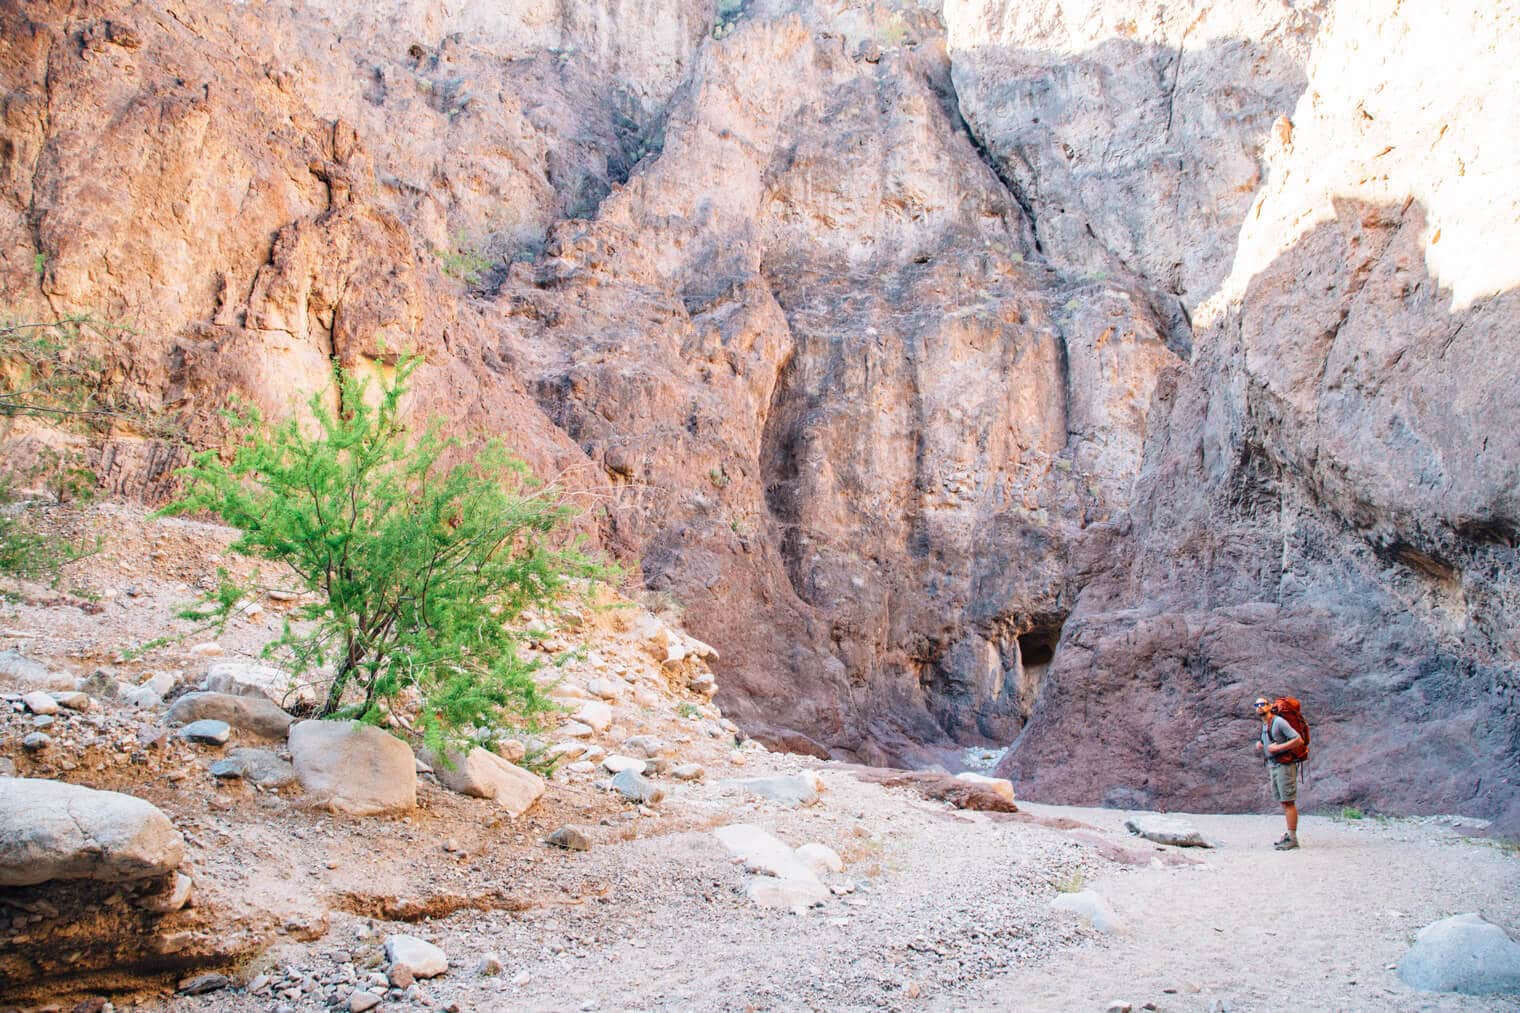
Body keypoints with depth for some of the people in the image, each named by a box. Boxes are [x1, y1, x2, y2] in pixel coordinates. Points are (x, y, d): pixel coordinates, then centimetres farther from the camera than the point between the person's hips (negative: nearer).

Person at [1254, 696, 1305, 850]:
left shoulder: (1279, 722, -12)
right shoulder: (1264, 725, 15)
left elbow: (1298, 740, -18)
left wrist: (1278, 748, -19)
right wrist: (1259, 745, 9)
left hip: (1284, 765, -9)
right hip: (1272, 766, 9)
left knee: (1288, 802, -9)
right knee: (1283, 802, 11)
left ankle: (1292, 838, -9)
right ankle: (1289, 834, 16)